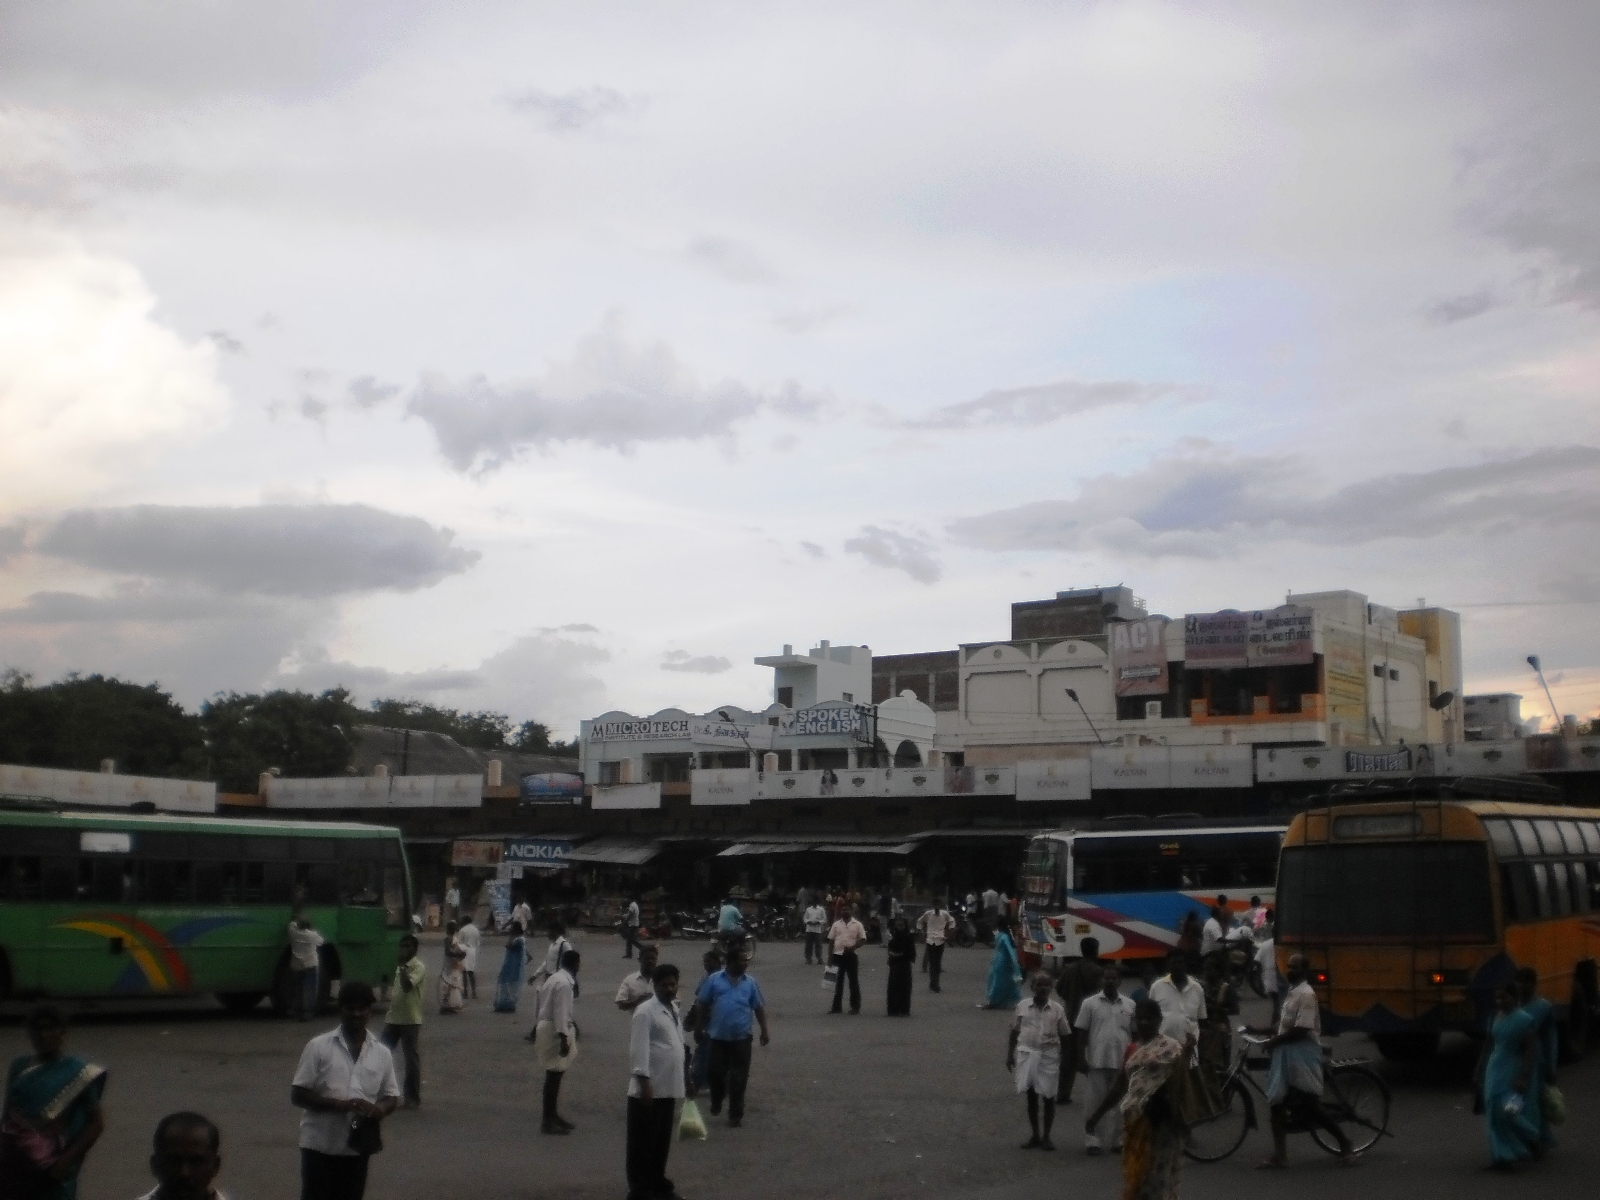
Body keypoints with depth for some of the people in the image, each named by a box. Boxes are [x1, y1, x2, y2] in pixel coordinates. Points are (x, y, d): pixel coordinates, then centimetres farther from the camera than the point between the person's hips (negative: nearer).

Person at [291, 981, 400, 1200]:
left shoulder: (382, 1053, 4)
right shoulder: (318, 1047, -6)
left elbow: (391, 1096, 12)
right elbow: (298, 1094, -8)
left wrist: (380, 1109, -12)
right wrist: (339, 1104, -20)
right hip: (320, 1145, -3)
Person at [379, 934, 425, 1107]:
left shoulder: (419, 967, -12)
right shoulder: (400, 966, 14)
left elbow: (407, 985, -27)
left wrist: (402, 967, -22)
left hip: (410, 1020, -8)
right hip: (393, 1018, 8)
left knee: (412, 1060, 0)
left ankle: (413, 1097, 8)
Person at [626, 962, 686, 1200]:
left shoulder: (674, 1009, 13)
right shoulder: (645, 1011, -14)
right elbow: (638, 1049, -18)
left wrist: (681, 1082, 18)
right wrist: (644, 1082, -23)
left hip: (668, 1088, 8)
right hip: (649, 1088, -8)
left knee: (663, 1140, 17)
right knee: (642, 1142, -1)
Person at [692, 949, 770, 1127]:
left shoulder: (750, 983, 5)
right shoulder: (714, 980, -1)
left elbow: (759, 1007, 10)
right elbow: (701, 1004, 4)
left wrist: (764, 1031, 6)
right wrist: (699, 1027, 2)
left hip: (741, 1038, 1)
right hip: (718, 1037, -1)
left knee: (738, 1079, 1)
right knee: (714, 1072, 3)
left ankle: (735, 1115, 9)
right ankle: (716, 1101, 33)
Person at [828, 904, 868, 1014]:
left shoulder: (857, 925, 2)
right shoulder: (836, 924, 9)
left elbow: (863, 939, -2)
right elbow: (831, 940, 10)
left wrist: (853, 947, -17)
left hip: (851, 955, -3)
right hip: (838, 955, 3)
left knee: (854, 982, 1)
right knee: (838, 982, 8)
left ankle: (855, 1007, 5)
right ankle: (837, 1006, 14)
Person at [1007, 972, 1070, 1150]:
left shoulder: (1057, 1009, -1)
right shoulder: (1023, 1006, 1)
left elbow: (1064, 1036, 3)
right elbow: (1014, 1032, 8)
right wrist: (1010, 1055, 5)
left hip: (1049, 1056, -1)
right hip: (1026, 1054, 1)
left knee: (1049, 1097, 3)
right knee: (1031, 1096, 7)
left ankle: (1046, 1136, 14)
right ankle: (1035, 1135, 17)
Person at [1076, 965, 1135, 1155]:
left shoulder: (1129, 1005, 6)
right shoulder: (1090, 1003, 0)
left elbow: (1134, 1034, 10)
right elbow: (1081, 1033, 0)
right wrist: (1081, 1059, -5)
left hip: (1122, 1062, 2)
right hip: (1096, 1061, -2)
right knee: (1096, 1102, 2)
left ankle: (1118, 1140, 15)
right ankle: (1092, 1141, 5)